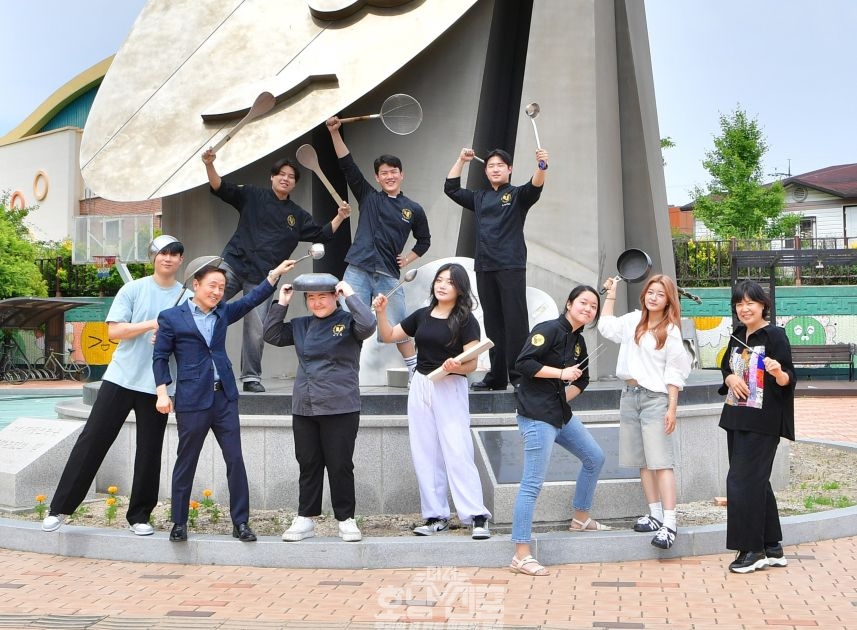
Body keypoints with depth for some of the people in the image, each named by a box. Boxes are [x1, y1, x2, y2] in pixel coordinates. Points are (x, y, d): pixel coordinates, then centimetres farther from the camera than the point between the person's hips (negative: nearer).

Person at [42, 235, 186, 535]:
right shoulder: (132, 290, 1)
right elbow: (113, 330, -6)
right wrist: (152, 323, -16)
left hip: (157, 385, 1)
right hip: (121, 378, -1)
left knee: (149, 452, 5)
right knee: (92, 440, -1)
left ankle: (139, 515, 18)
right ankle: (60, 508, 6)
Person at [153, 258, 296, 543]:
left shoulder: (223, 313, 12)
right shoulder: (171, 317, -1)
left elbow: (252, 299, 5)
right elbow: (160, 357, -1)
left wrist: (276, 273, -4)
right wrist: (162, 392, -10)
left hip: (224, 397, 4)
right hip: (192, 400, -4)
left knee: (235, 460, 2)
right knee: (186, 462, 6)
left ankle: (240, 522, 9)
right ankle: (179, 523, 18)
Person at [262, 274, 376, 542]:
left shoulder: (348, 322, -3)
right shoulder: (301, 326, 13)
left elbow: (368, 325, -22)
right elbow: (272, 335, 12)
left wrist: (350, 295, -14)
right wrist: (281, 304, 5)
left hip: (340, 408, -5)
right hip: (304, 408, 5)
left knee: (340, 465, 1)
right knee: (308, 465, 11)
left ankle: (346, 520, 12)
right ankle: (305, 519, 19)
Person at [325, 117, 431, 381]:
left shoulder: (413, 209, 11)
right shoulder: (368, 197, 10)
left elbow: (424, 240, 25)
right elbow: (347, 165, 4)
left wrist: (408, 259, 10)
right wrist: (335, 132, -2)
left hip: (388, 275, 0)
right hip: (357, 271, 0)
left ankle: (416, 372, 15)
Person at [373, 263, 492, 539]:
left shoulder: (465, 320, -6)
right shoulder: (422, 315, 9)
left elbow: (472, 363, -11)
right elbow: (389, 336, 16)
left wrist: (456, 367, -31)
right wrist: (381, 312, 0)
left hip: (451, 389, -6)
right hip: (420, 387, 6)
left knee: (457, 453, -11)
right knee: (425, 455, 7)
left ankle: (477, 516, -7)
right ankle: (436, 516, 14)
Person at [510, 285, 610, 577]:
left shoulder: (578, 341, 13)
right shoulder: (549, 329, -13)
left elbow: (582, 380, 25)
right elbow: (523, 363, -22)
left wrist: (565, 395, 9)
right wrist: (561, 373, -18)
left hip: (561, 414, 10)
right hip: (537, 417, -10)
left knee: (595, 458, 21)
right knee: (532, 484, -10)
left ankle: (580, 518, 41)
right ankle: (521, 556, -7)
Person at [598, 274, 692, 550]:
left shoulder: (670, 331, -5)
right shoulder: (633, 321, 12)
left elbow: (674, 374, -7)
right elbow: (605, 326, 29)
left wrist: (672, 408, -13)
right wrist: (611, 294, 27)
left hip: (656, 398, -6)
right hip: (630, 395, 6)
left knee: (661, 462, -11)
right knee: (643, 462, 8)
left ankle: (669, 522, -14)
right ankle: (655, 515, 15)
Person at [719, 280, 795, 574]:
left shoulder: (775, 335, -11)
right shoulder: (738, 335, 10)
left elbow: (788, 379, -15)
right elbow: (726, 366, 19)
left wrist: (779, 372, -37)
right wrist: (730, 378, -3)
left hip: (762, 423, -8)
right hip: (737, 418, 8)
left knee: (743, 481, -8)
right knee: (756, 482, 12)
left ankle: (752, 549, 3)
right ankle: (772, 548, 21)